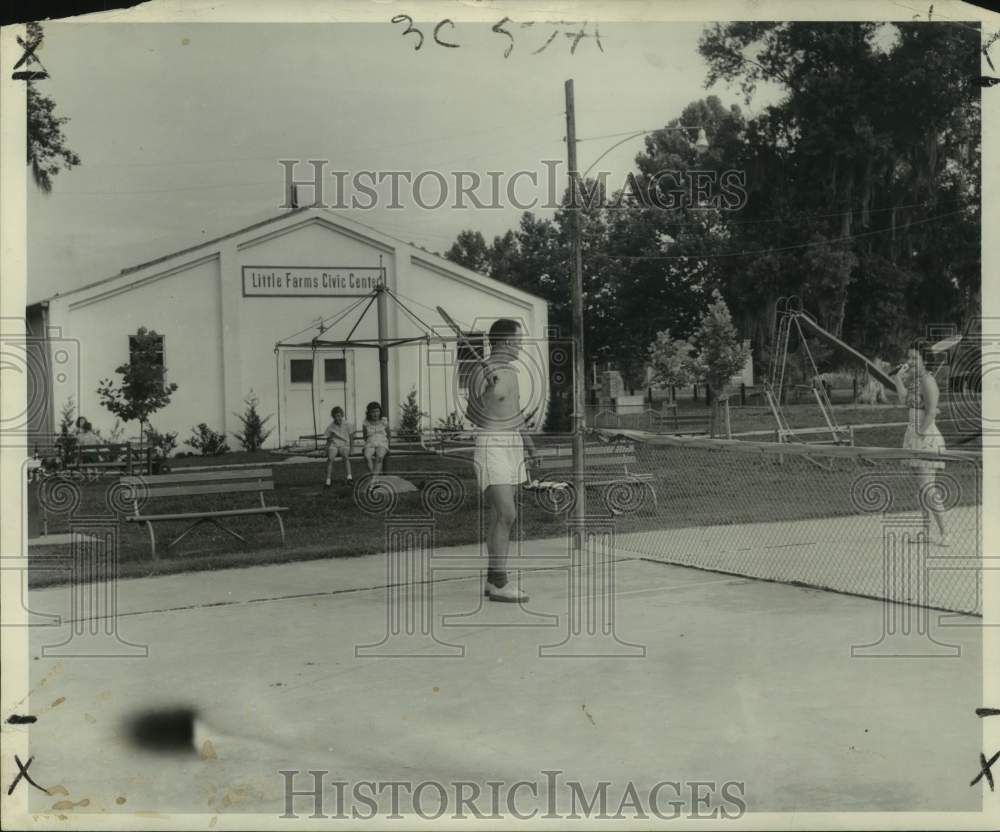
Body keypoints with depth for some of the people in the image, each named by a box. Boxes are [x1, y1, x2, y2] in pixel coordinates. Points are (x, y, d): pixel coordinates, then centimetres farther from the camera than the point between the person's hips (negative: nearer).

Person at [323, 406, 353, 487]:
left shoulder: (347, 424, 0)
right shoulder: (330, 427, 1)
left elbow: (351, 437, 5)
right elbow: (328, 440, 10)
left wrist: (351, 449, -3)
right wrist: (326, 451, 0)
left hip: (344, 445, 0)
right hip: (333, 445, 0)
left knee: (346, 456, -34)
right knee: (330, 458, -29)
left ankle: (349, 477, -39)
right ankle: (328, 481, -28)